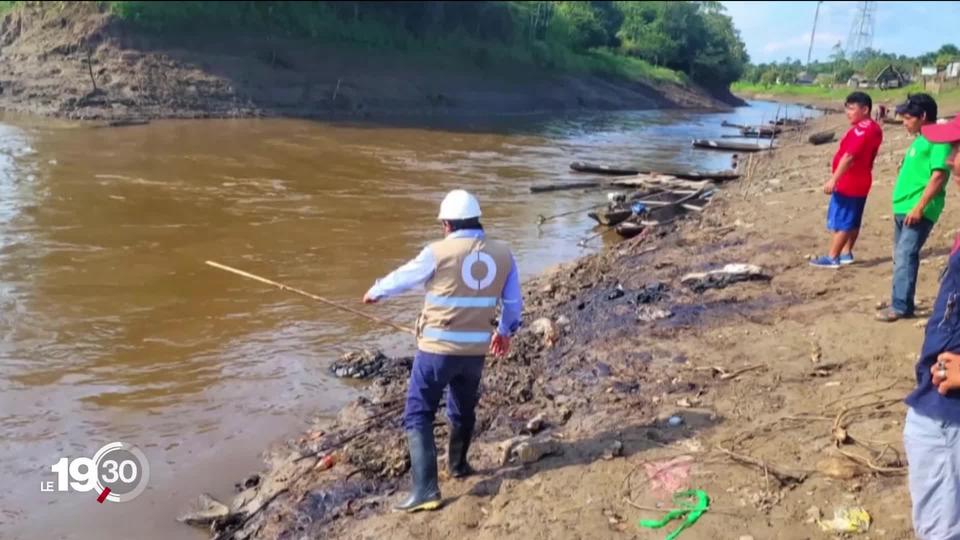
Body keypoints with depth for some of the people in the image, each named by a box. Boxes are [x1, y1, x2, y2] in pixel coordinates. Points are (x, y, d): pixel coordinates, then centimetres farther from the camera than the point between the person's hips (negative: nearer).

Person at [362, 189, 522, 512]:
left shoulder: (439, 252, -12)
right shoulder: (503, 255, 0)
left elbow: (402, 278, 5)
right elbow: (513, 303, 12)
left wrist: (375, 292, 25)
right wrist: (505, 331, 31)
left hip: (437, 348, -5)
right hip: (475, 349, 5)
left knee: (418, 416, 3)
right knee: (463, 410, 25)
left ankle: (425, 489, -3)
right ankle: (457, 465, 45)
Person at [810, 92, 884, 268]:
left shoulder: (861, 129, -21)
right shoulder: (874, 128, 12)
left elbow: (849, 157, -27)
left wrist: (833, 180, -27)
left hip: (848, 183, -10)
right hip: (860, 182, 10)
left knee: (841, 221, -5)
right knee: (852, 221, 14)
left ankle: (832, 257, -1)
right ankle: (846, 253, 22)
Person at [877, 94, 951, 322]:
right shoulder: (921, 139, 17)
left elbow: (939, 176, -20)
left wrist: (919, 207, -24)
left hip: (919, 211, -10)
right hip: (903, 208, 10)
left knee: (905, 257, -12)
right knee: (901, 257, 13)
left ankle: (900, 306, -9)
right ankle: (901, 301, 21)